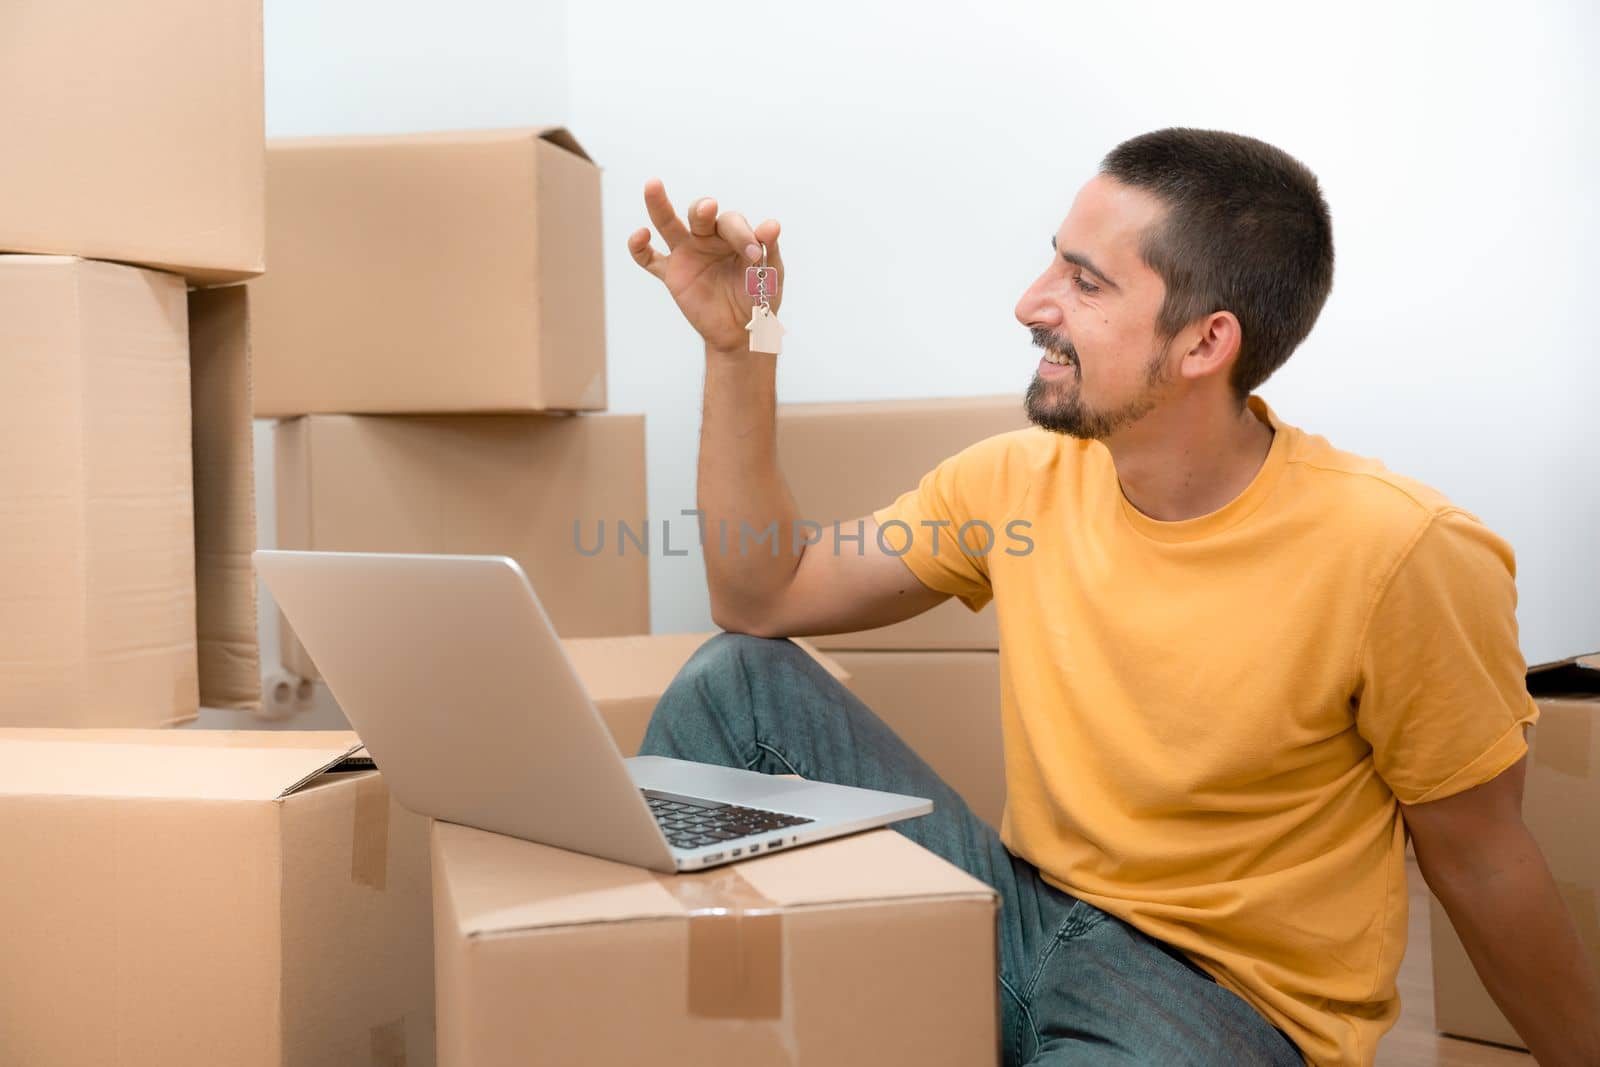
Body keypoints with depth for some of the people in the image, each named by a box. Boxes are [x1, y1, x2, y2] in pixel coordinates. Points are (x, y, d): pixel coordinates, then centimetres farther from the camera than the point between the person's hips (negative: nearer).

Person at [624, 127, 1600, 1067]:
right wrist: (739, 349, -6)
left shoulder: (1400, 557, -20)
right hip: (1024, 909, 5)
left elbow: (1484, 866, -7)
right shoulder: (1019, 480, -4)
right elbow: (765, 599, 1)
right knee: (736, 680, -7)